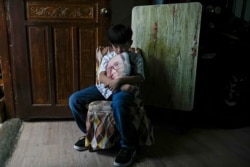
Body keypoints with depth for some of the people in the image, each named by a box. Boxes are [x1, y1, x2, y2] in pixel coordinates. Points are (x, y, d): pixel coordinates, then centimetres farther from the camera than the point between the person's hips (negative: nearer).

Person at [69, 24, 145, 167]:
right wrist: (113, 83, -23)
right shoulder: (108, 57, 15)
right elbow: (102, 76, 0)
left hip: (125, 89, -4)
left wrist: (120, 81, -23)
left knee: (118, 103, -43)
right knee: (74, 99, -12)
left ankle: (129, 146, -23)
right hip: (105, 88, 5)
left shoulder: (136, 57, 8)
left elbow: (140, 78, -6)